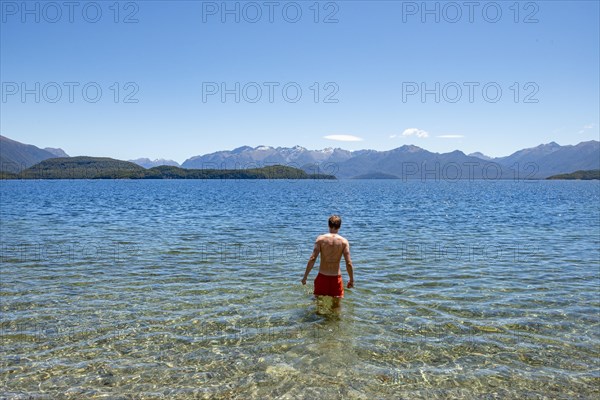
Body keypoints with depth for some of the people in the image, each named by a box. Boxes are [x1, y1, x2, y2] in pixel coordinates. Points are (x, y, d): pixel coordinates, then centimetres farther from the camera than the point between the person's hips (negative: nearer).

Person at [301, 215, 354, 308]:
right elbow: (349, 263, -8)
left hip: (322, 276, 0)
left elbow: (312, 259, -11)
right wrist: (351, 280, 4)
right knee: (336, 305, 16)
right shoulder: (344, 241, -6)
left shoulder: (321, 239, -7)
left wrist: (305, 276, -4)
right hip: (336, 277, 0)